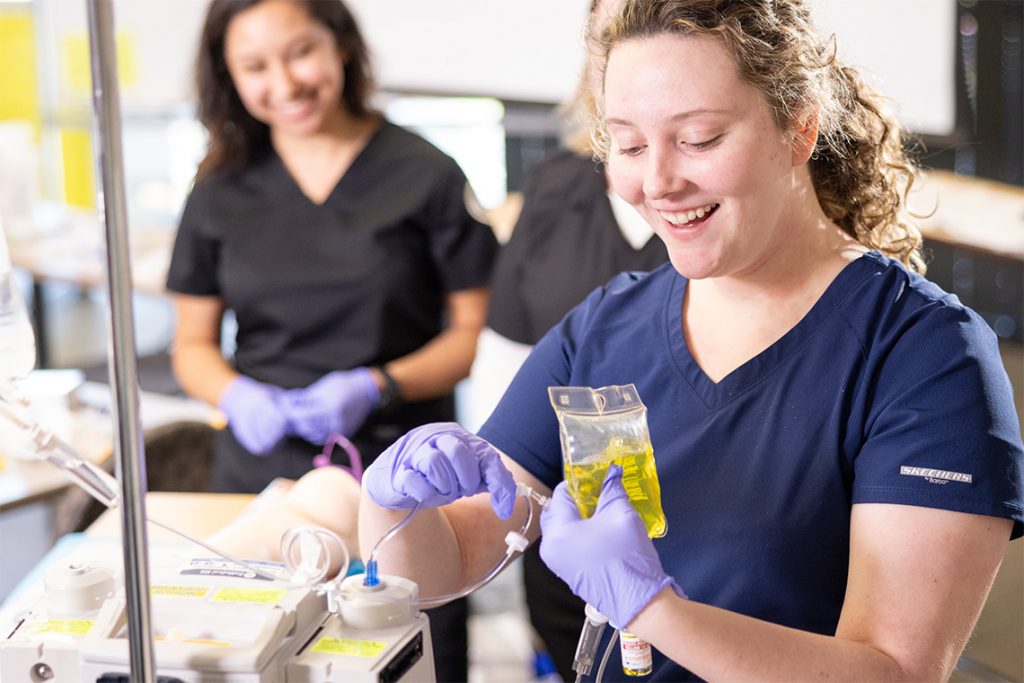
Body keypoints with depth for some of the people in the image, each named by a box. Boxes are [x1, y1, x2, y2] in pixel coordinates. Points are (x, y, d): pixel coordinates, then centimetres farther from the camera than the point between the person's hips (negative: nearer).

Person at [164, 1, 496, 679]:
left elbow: (474, 332, -1)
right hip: (259, 474, 2)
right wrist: (237, 395, -8)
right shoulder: (223, 192, 7)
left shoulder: (425, 176, -2)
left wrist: (376, 386, -15)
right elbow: (193, 343, 13)